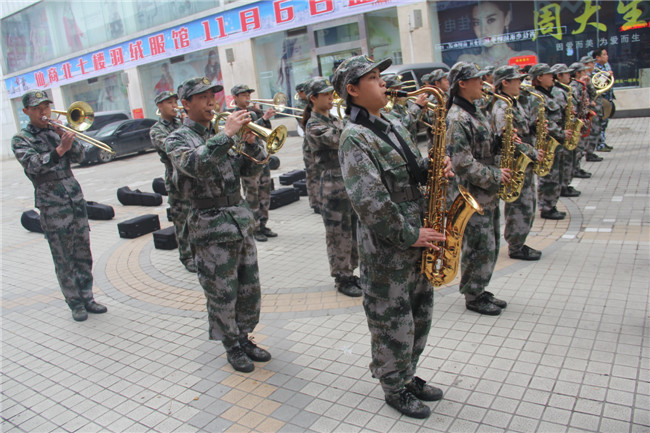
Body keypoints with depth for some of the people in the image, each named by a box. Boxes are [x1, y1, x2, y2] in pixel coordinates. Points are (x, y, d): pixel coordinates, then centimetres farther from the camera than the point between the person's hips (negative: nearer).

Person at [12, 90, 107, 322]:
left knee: (83, 252, 8)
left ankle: (87, 297, 18)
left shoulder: (57, 130, 13)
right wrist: (60, 149, -31)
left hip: (76, 198, 5)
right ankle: (75, 303, 10)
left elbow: (79, 157, 5)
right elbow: (33, 165, -18)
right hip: (52, 205, -4)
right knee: (63, 258, 0)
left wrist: (66, 136, -10)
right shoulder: (21, 139, -1)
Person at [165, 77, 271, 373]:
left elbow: (249, 169, 10)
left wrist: (250, 142, -7)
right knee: (222, 294, 5)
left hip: (241, 218, 6)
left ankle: (244, 338, 32)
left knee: (249, 289, 13)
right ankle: (232, 347, 23)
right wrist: (227, 134, -28)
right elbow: (194, 164, -28)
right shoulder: (178, 139, -4)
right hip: (211, 227, -6)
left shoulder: (219, 135, 13)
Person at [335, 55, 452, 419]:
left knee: (420, 313, 20)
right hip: (386, 245, -8)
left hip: (417, 235, 9)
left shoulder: (393, 124, 11)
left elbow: (414, 170, 18)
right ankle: (395, 389, 28)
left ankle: (409, 375, 40)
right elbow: (370, 201, -25)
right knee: (393, 321, 7)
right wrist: (408, 235, -20)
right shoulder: (354, 138, -17)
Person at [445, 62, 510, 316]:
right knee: (480, 248, 0)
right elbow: (463, 163, -24)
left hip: (488, 193, 10)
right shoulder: (457, 119, -18)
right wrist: (495, 176, -17)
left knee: (490, 246, 16)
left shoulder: (475, 112, 13)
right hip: (473, 195, -10)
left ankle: (479, 291, 30)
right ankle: (473, 298, 16)